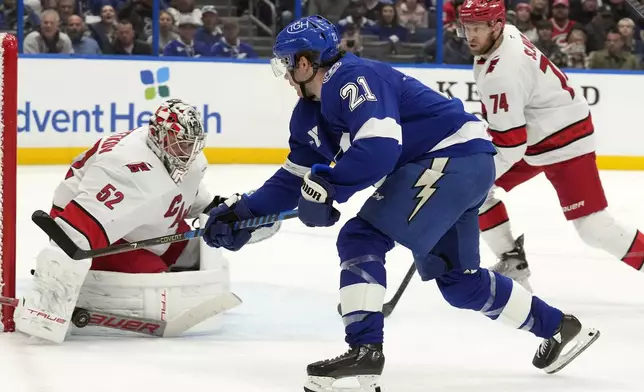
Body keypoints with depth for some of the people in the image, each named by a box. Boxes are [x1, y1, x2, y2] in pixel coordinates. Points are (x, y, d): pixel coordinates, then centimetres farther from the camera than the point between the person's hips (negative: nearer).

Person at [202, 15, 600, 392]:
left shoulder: (350, 79, -17)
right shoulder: (310, 114, 14)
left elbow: (379, 147, -30)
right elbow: (295, 177, 20)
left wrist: (327, 187, -26)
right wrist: (243, 211, 11)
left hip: (456, 156, -11)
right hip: (462, 168, 11)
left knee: (362, 239, -15)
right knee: (458, 280, 17)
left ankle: (364, 350, -20)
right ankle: (558, 327, 30)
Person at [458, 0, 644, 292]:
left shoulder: (503, 71, -31)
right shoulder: (505, 36, -3)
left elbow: (509, 143, -30)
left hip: (565, 142, -10)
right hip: (530, 134, 10)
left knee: (593, 227, -15)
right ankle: (513, 263, 12)